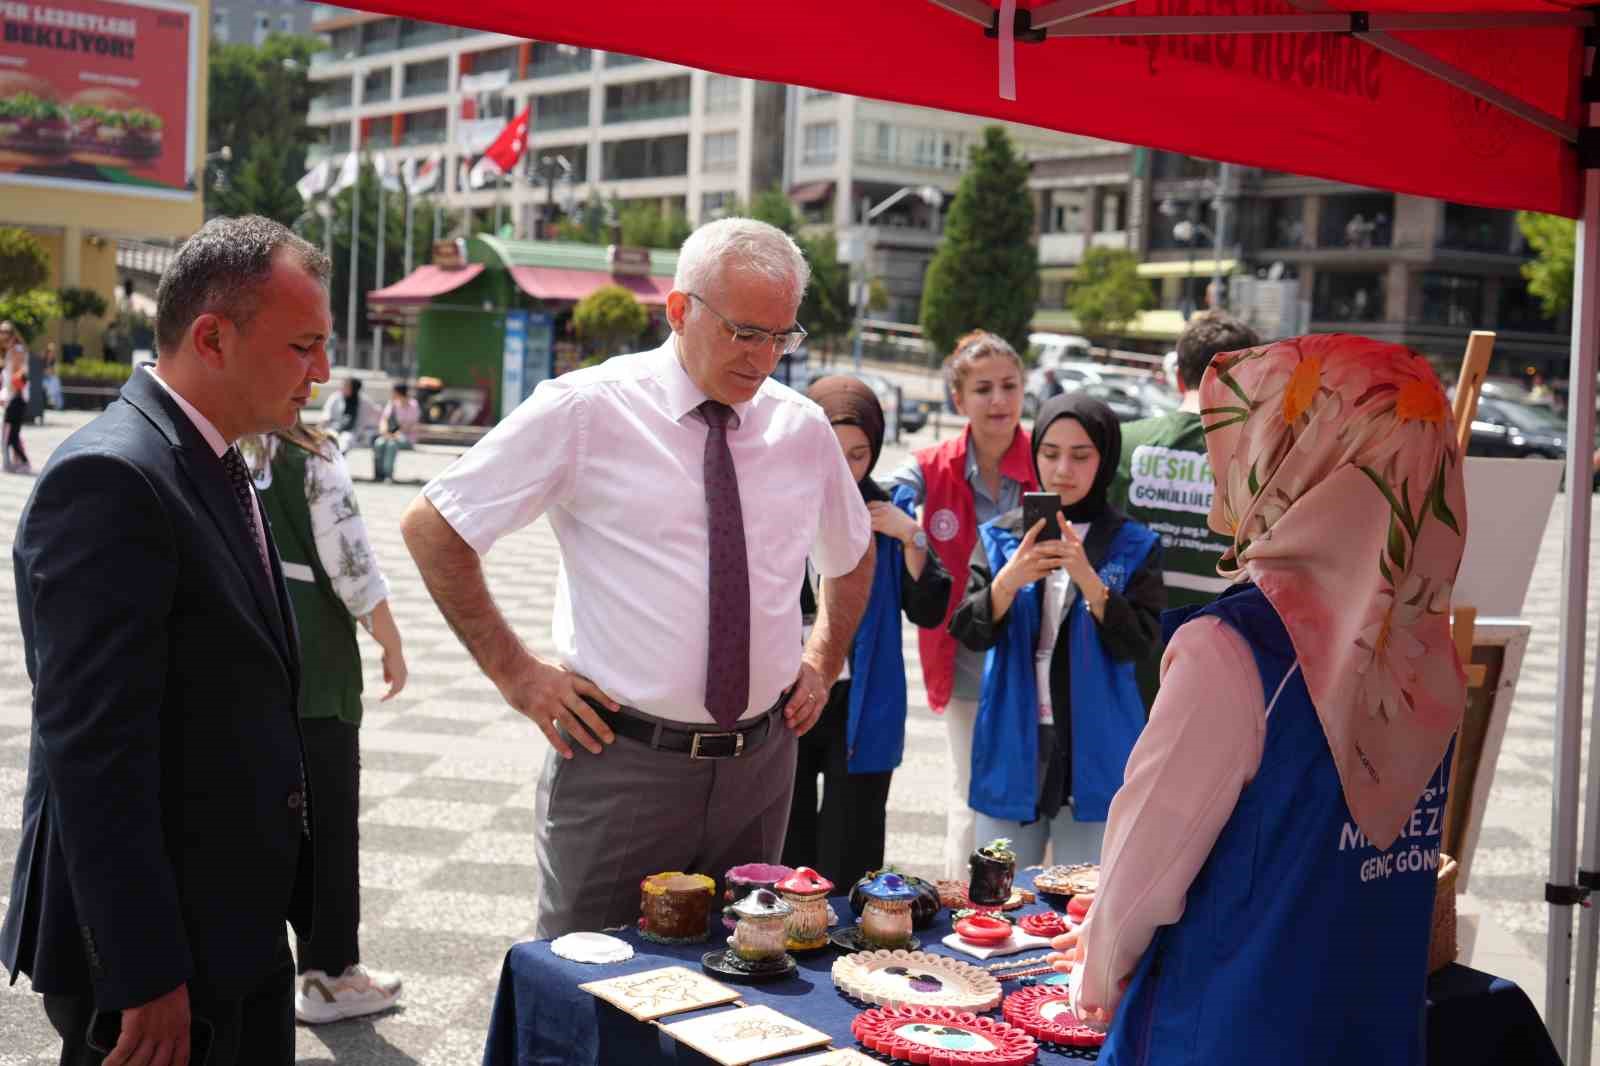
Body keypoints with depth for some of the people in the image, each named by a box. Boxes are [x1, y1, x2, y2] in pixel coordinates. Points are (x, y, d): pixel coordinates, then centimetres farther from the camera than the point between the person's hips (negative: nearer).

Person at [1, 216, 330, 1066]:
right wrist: (145, 978, -22)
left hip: (239, 927, 9)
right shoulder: (108, 478, -19)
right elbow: (94, 748, -23)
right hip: (155, 944, -9)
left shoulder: (219, 469, 11)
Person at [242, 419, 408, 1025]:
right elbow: (355, 572, -14)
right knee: (327, 825, 8)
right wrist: (392, 647, 1)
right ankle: (328, 977, 18)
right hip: (309, 674, -5)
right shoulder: (308, 457, -13)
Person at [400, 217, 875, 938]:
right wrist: (514, 672, -6)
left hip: (760, 767, 4)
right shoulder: (585, 410, -9)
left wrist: (823, 663, 12)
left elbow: (853, 555, 25)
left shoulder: (803, 428, 5)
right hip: (619, 762, -4)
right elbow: (431, 528, -4)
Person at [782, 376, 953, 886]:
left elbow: (930, 612, 2)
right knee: (785, 869, 6)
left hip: (859, 710, 1)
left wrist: (911, 538, -10)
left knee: (848, 876, 7)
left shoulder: (888, 511, 3)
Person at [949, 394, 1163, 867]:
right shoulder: (1000, 537, 5)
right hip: (1011, 747, 2)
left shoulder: (1134, 546, 1)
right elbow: (969, 631, -4)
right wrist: (1010, 579, -22)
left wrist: (1087, 577, -23)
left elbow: (1139, 642, -9)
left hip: (1095, 753, -1)